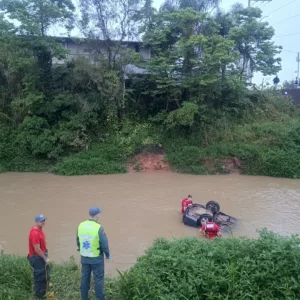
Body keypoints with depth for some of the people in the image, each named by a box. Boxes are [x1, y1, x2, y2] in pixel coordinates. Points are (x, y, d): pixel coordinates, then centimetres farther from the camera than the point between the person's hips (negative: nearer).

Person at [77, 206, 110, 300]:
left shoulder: (81, 225, -6)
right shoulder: (99, 228, -22)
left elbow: (78, 241, 6)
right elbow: (104, 244, -16)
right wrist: (107, 255, 2)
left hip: (84, 258, 5)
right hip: (97, 258, -5)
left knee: (85, 278, 17)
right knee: (98, 279, 9)